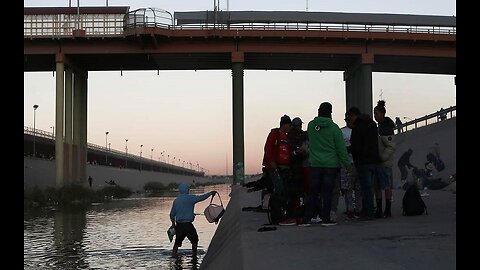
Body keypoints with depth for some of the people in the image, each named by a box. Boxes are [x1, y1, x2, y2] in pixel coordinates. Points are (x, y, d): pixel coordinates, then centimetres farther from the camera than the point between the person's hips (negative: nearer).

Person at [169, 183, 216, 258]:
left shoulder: (176, 200, 9)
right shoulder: (189, 198, -10)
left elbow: (172, 214, 14)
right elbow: (201, 197, -11)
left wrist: (173, 223, 26)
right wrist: (210, 193, 2)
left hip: (179, 225, 6)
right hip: (187, 224, -6)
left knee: (178, 240, 14)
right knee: (194, 239, 13)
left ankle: (174, 253, 9)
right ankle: (194, 253, 16)